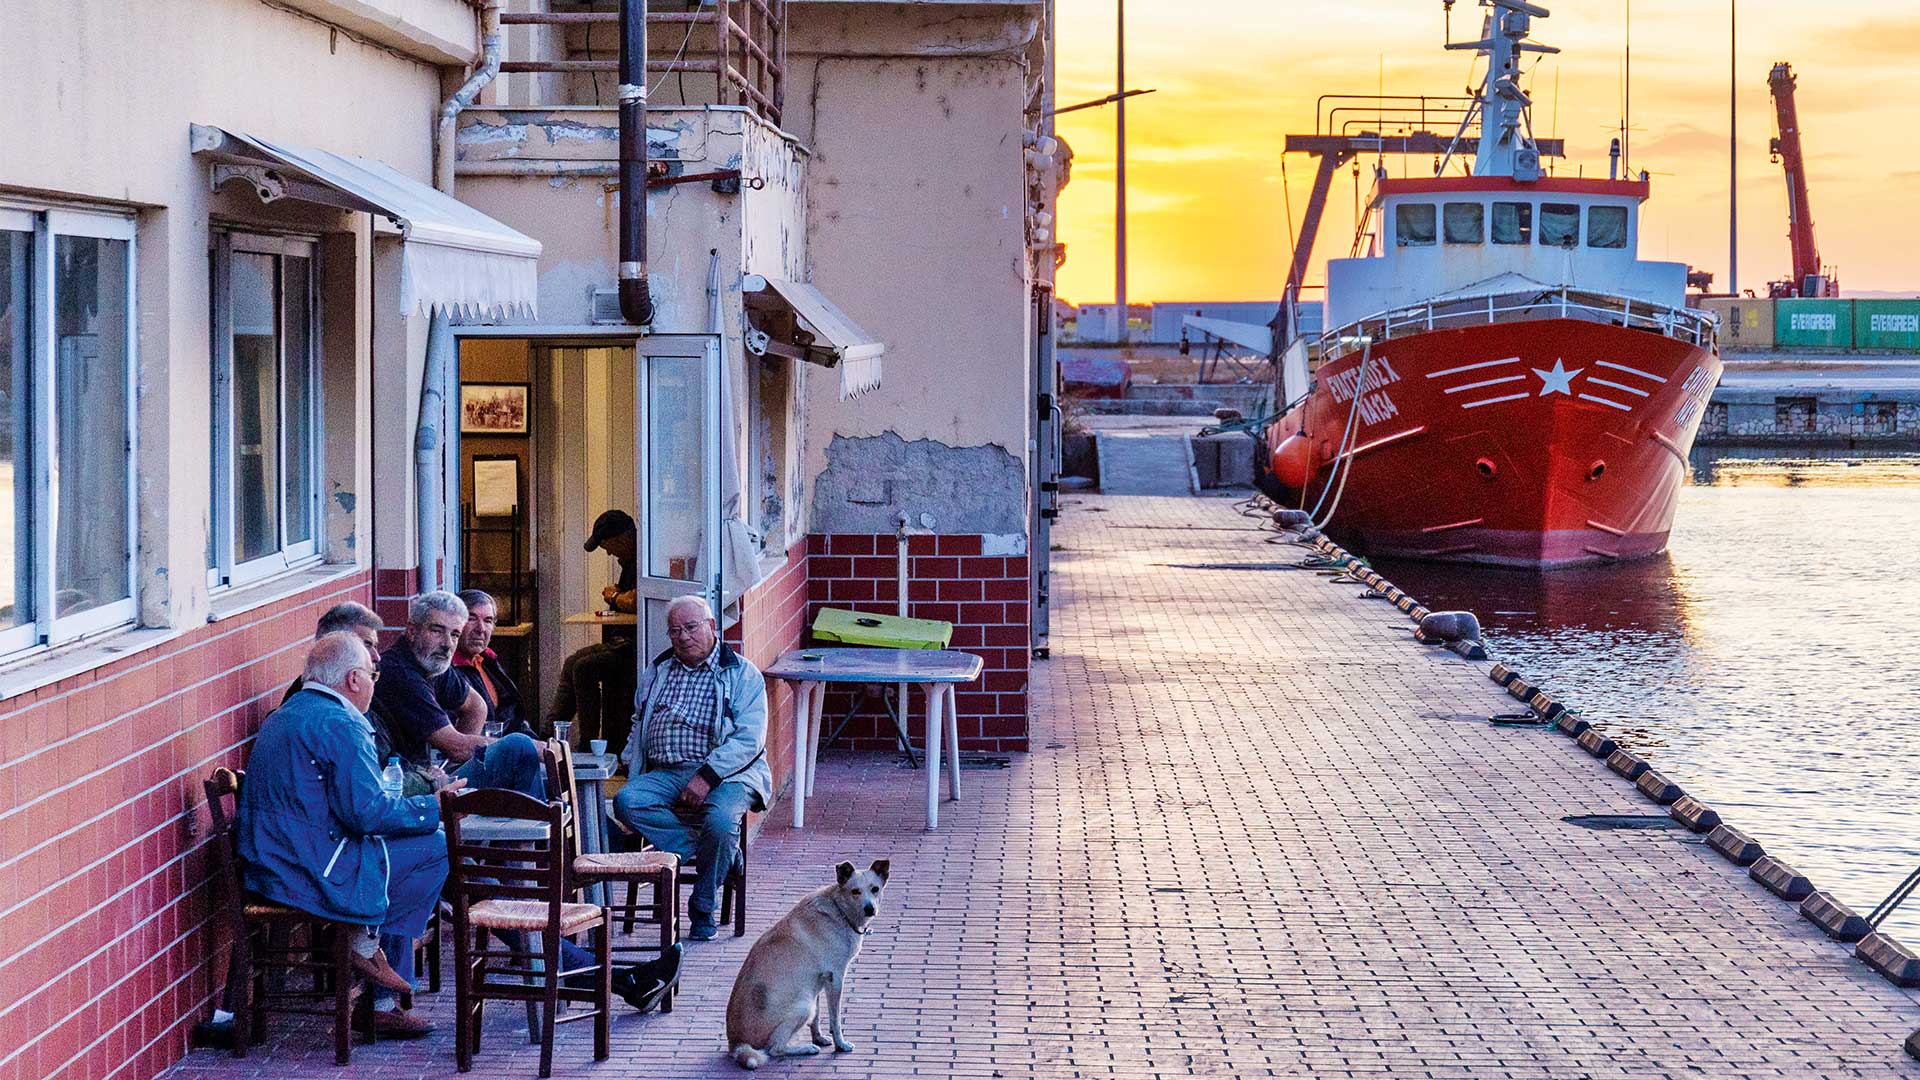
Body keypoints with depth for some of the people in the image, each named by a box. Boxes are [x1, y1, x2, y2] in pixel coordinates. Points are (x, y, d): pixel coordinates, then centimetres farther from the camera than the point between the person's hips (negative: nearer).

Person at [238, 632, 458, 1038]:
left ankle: (382, 1006, 22)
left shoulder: (282, 718, 19)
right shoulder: (341, 725, -13)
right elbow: (368, 812, -19)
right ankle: (369, 944, 5)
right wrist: (435, 807, -5)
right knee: (436, 848, -5)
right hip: (315, 873, -10)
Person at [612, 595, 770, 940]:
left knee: (720, 820, -35)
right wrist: (633, 772, 9)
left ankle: (703, 909, -11)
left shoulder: (741, 673, 4)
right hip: (664, 775, 4)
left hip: (725, 773, -4)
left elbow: (749, 738, -7)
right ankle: (713, 852, -18)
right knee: (625, 802, -26)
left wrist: (707, 776, -19)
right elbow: (638, 726, 28)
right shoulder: (658, 672, 22)